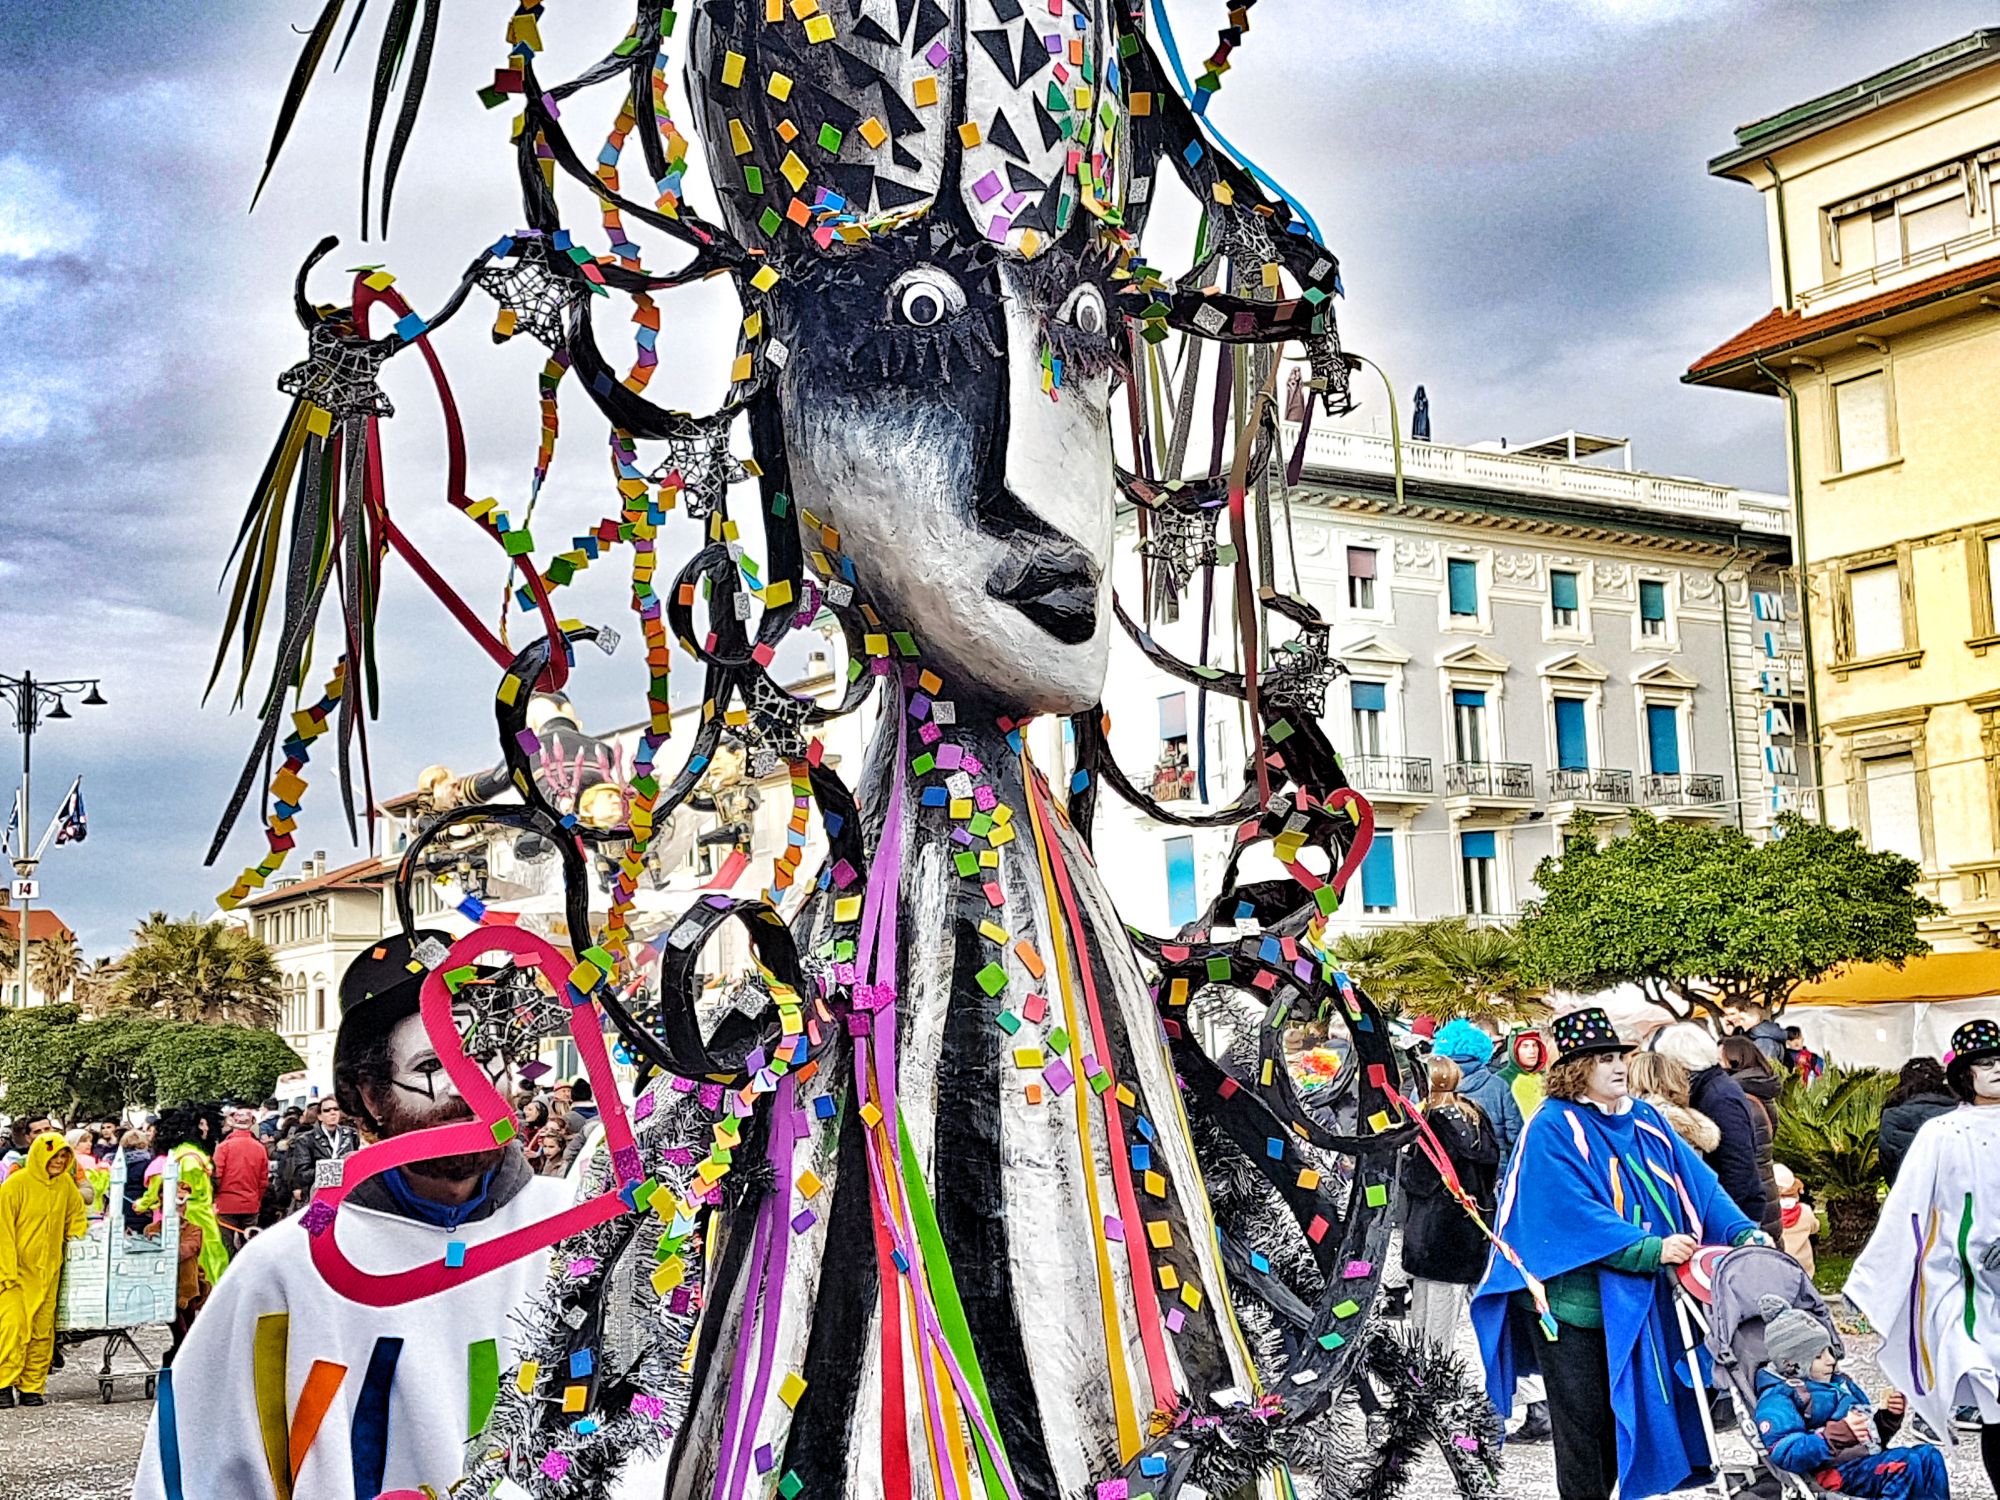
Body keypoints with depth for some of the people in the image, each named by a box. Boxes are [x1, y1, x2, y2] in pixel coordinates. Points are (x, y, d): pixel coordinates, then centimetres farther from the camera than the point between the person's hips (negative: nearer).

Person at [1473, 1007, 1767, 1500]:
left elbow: (1696, 1181, 4)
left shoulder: (1643, 1118, 8)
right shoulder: (1553, 1129, -13)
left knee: (1622, 1413, 13)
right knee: (1584, 1421, -1)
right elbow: (1577, 1215, -22)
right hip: (1571, 1300, -6)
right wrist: (1652, 1249, -27)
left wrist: (1744, 1232, -10)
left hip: (1627, 1301, 6)